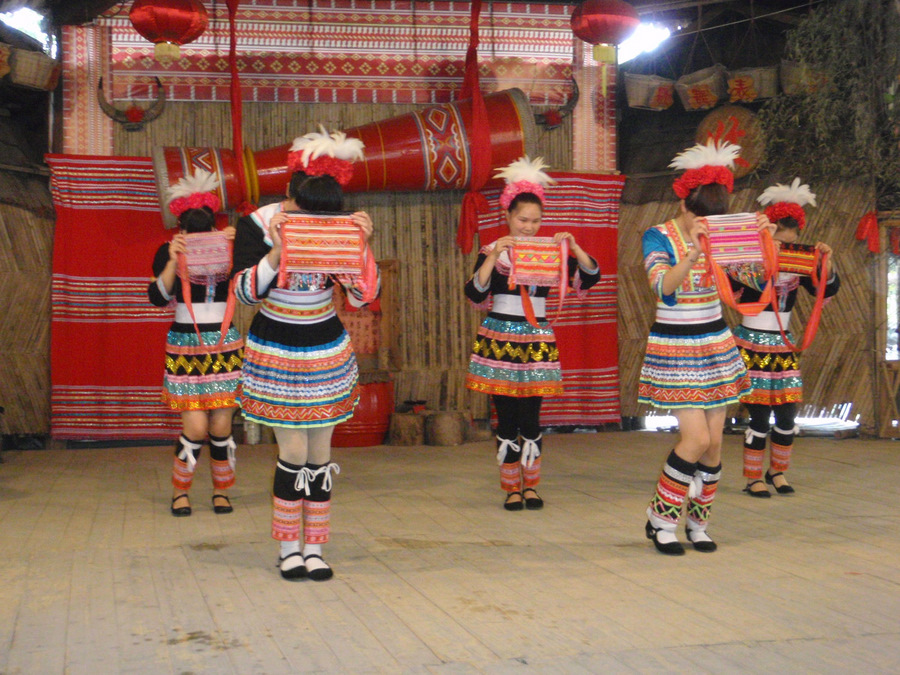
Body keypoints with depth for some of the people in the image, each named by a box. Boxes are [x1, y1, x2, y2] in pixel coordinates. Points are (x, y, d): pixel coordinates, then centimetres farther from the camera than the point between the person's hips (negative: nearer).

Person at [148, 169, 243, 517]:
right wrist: (173, 261, -23)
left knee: (221, 426, -1)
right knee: (195, 427, -8)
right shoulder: (169, 252, 0)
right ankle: (180, 490, 14)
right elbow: (159, 297, -12)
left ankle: (221, 491, 19)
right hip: (185, 346, -1)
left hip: (225, 345, 1)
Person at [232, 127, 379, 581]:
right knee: (293, 452, -6)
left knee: (321, 452, 3)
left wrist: (364, 247, -25)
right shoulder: (258, 226, -13)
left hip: (328, 351, 2)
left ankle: (314, 549, 13)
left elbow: (363, 296, -11)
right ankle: (289, 549, 10)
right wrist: (276, 251, -33)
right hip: (275, 351, -2)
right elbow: (245, 292, -20)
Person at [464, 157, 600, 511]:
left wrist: (574, 248, -13)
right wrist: (494, 256, -19)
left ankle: (531, 485, 15)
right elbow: (474, 295, -11)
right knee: (507, 418, 1)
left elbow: (589, 278, 1)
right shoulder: (492, 251, 1)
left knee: (530, 417, -1)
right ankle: (511, 488, 11)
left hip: (536, 339, 1)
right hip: (499, 338, -1)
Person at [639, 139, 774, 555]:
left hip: (716, 344, 5)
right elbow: (664, 286, -27)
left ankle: (698, 523, 19)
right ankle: (660, 518, 5)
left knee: (715, 442, 4)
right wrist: (693, 252, -42)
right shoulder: (658, 237, -10)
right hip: (674, 349, -5)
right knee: (696, 438, -13)